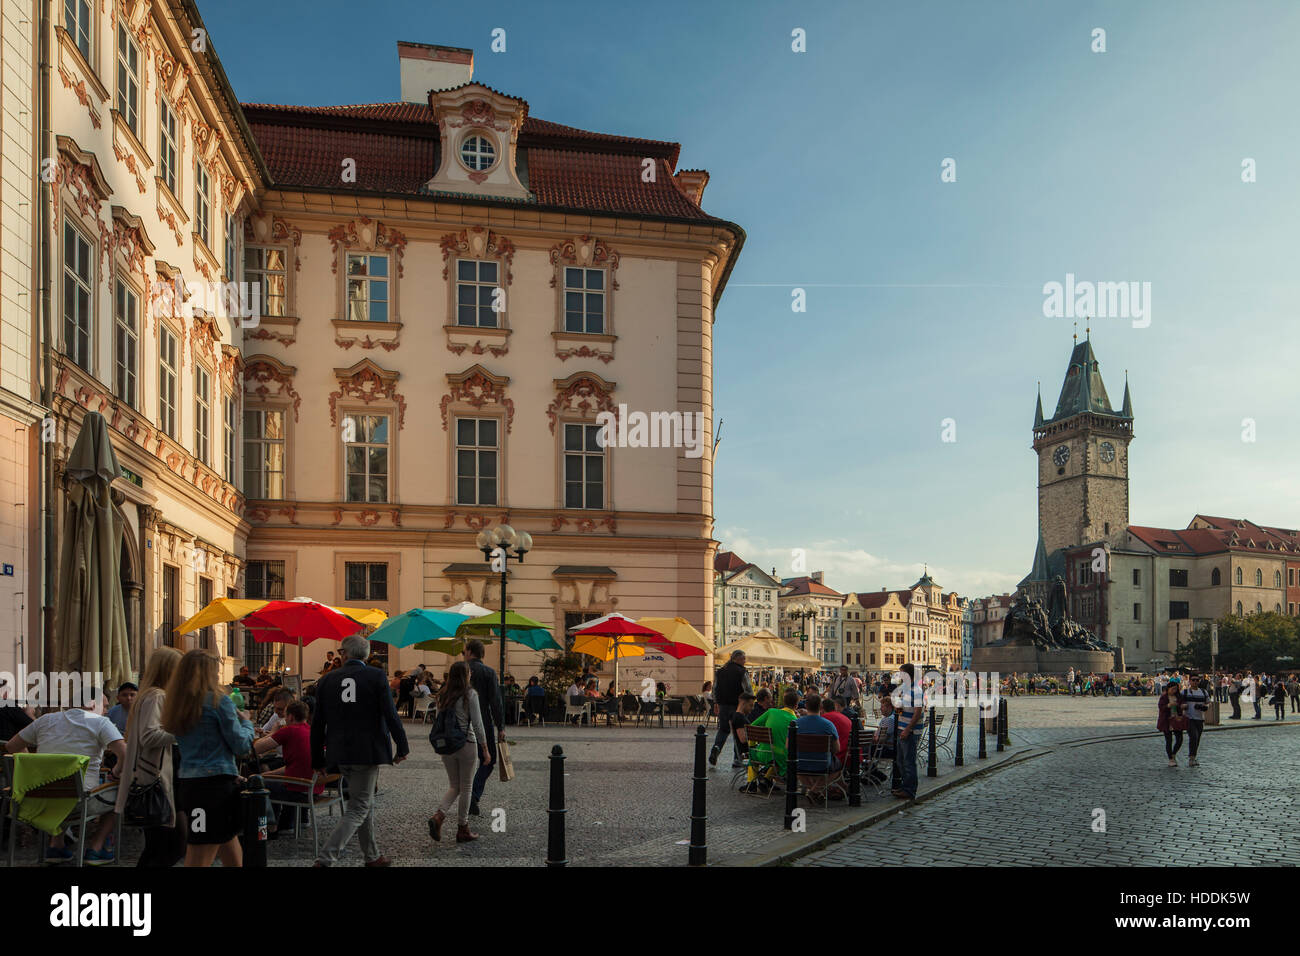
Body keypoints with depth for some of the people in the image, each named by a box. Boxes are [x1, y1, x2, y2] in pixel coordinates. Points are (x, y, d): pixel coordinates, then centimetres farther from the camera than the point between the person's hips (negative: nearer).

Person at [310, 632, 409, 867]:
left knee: (365, 803, 20)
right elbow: (391, 715, -11)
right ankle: (325, 859, -10)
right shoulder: (376, 676, -8)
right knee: (358, 809, 1)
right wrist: (402, 747, -1)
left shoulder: (326, 680, 2)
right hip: (367, 751, -5)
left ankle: (372, 856, 29)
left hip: (339, 753, 5)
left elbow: (317, 724, 4)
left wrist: (317, 760, 12)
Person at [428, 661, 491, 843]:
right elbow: (478, 724, -12)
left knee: (454, 786, 17)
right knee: (466, 788, 8)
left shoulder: (443, 695, 5)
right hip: (466, 744, -5)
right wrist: (485, 749, -5)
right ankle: (463, 830, 14)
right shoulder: (470, 694, -11)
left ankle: (439, 816, -6)